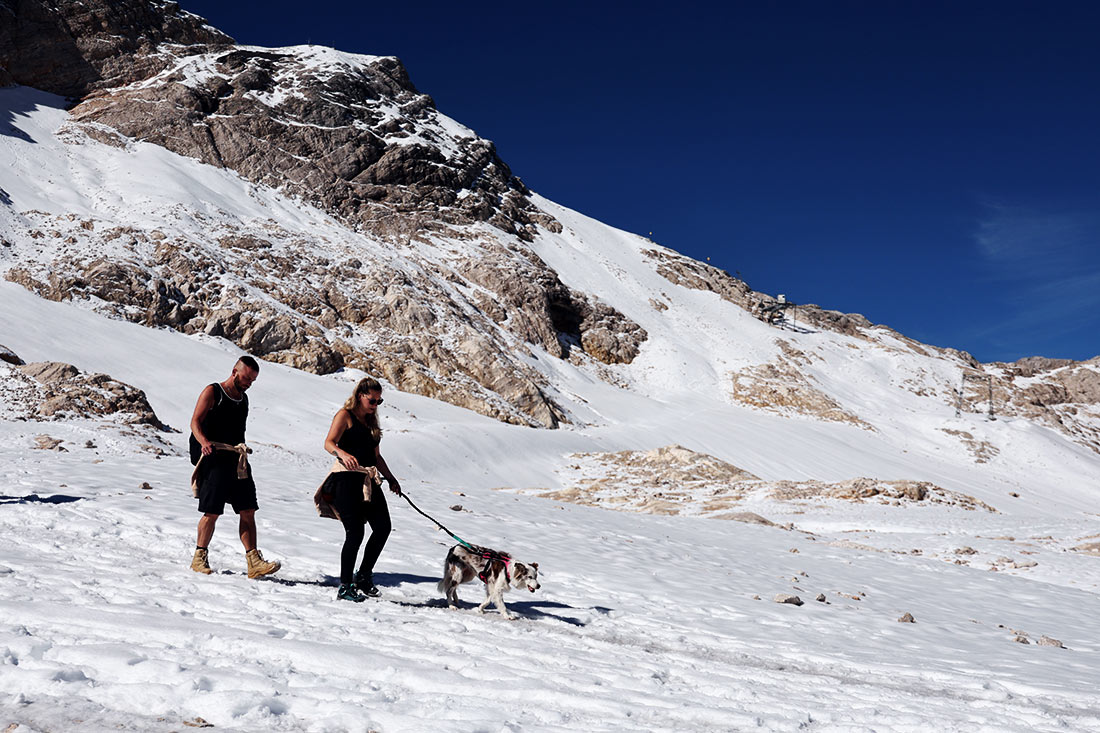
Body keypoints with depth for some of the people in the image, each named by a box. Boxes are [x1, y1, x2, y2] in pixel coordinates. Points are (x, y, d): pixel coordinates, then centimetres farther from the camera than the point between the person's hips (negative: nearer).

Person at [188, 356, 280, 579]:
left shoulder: (243, 399, 18)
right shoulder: (212, 392, -2)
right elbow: (195, 422, -10)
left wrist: (243, 449, 14)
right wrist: (204, 441, -27)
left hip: (237, 461, 6)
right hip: (215, 459, -6)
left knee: (248, 511, -1)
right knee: (212, 512, -3)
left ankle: (254, 562, -2)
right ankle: (199, 558, 14)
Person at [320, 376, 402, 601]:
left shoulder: (371, 422, 22)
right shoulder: (345, 416, 1)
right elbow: (329, 443, -12)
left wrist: (391, 478, 19)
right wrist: (343, 454, -32)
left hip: (368, 480, 7)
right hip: (347, 477, -7)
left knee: (383, 528, -3)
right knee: (355, 532, -11)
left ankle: (364, 576, 14)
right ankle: (345, 587, -1)